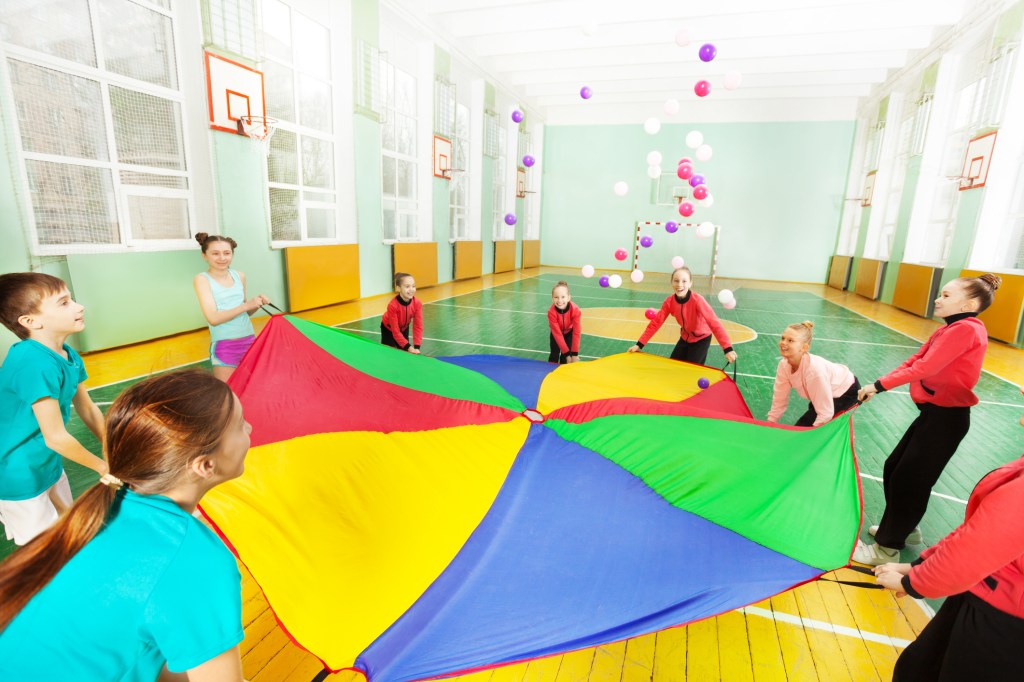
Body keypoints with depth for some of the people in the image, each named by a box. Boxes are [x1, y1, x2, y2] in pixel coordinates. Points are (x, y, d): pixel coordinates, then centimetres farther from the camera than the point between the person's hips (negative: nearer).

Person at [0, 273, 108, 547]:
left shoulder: (69, 356, -5)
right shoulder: (35, 364, -31)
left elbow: (87, 408, 8)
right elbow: (56, 437, -26)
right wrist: (102, 466, -12)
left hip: (49, 465, 8)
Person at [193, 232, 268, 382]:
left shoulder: (240, 276, 7)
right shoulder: (202, 279, -7)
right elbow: (213, 318, -17)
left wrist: (257, 304, -4)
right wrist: (247, 305, -21)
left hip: (249, 341, 5)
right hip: (224, 346, -5)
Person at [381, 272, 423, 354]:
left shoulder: (417, 304, -29)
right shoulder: (392, 305, -39)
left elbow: (418, 326, -26)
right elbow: (395, 331, -34)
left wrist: (416, 347, -34)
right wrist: (408, 347, -37)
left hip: (404, 328, 4)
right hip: (388, 328, -3)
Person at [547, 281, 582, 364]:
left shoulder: (575, 310, -37)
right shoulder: (551, 312, -38)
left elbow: (576, 333, -31)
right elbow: (557, 334, -33)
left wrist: (575, 354, -31)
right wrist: (567, 353, -32)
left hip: (570, 331, 0)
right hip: (556, 331, 0)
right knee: (554, 353, -8)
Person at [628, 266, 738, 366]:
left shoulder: (697, 300, -32)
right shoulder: (669, 301, -18)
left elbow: (714, 323, -38)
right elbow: (656, 322, -16)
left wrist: (728, 349, -47)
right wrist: (639, 345, -21)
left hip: (702, 338, -5)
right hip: (685, 338, 5)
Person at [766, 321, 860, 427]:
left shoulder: (814, 370, -40)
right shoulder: (784, 365, -19)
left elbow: (825, 413, -34)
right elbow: (779, 400, -10)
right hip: (829, 392, 7)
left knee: (802, 428, -13)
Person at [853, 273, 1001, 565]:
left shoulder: (966, 329, -18)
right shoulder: (948, 330, 11)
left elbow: (924, 368, -25)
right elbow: (913, 361, 6)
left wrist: (880, 385, -20)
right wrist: (877, 386, -4)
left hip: (946, 418, -9)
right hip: (934, 412, 9)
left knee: (910, 481, -1)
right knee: (893, 469, 16)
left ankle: (887, 549, 13)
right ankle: (904, 528, 36)